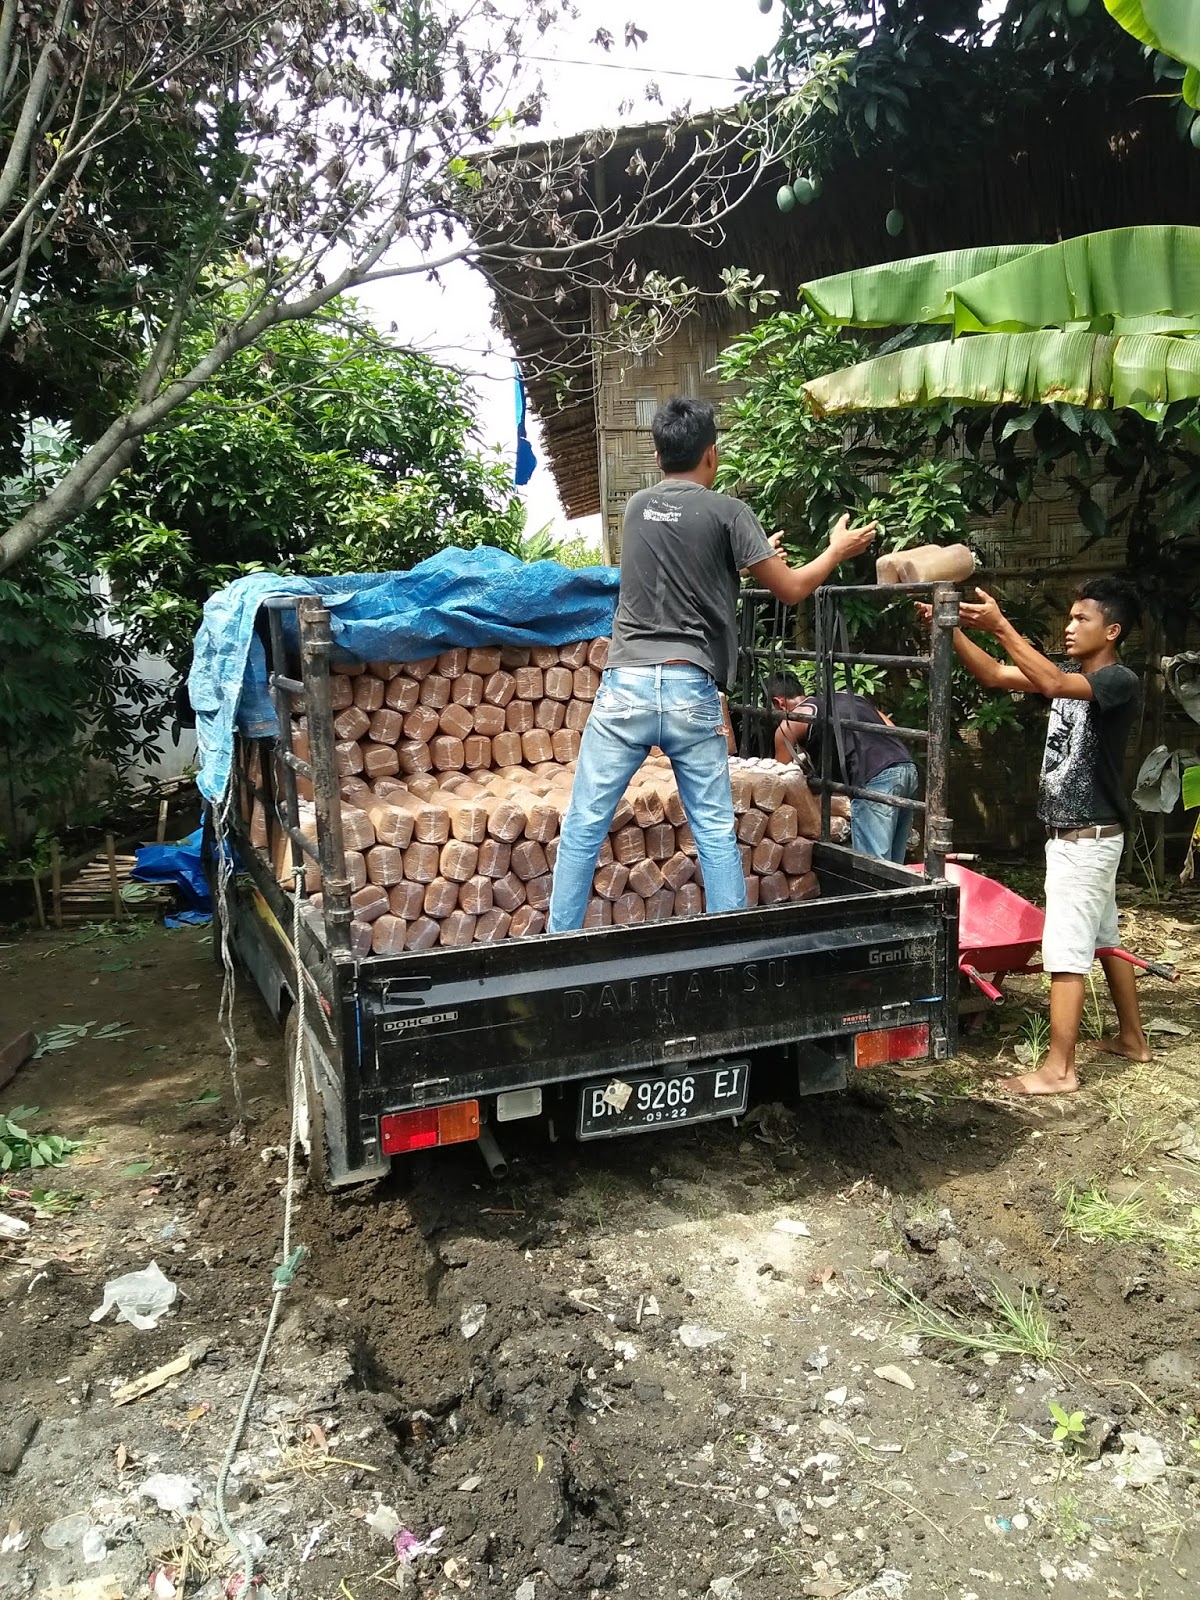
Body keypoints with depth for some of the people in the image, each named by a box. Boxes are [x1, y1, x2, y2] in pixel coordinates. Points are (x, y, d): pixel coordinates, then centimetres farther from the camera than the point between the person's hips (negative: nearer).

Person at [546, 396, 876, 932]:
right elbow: (791, 589, 6)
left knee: (583, 827, 6)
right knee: (716, 831, 8)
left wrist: (748, 558, 41)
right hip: (691, 692, -2)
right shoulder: (727, 512, 1)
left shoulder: (637, 507, 14)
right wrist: (837, 550, 24)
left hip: (626, 686, 2)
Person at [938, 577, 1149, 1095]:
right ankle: (1132, 1037, 33)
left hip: (1087, 837, -9)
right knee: (1104, 938, 19)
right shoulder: (1073, 676, 11)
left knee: (1065, 950, -8)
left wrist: (1000, 626, -35)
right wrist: (951, 630, -9)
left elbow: (1053, 684, -34)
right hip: (1072, 834, 9)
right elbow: (994, 675, 4)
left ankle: (1059, 1068, -3)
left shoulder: (1120, 681, -15)